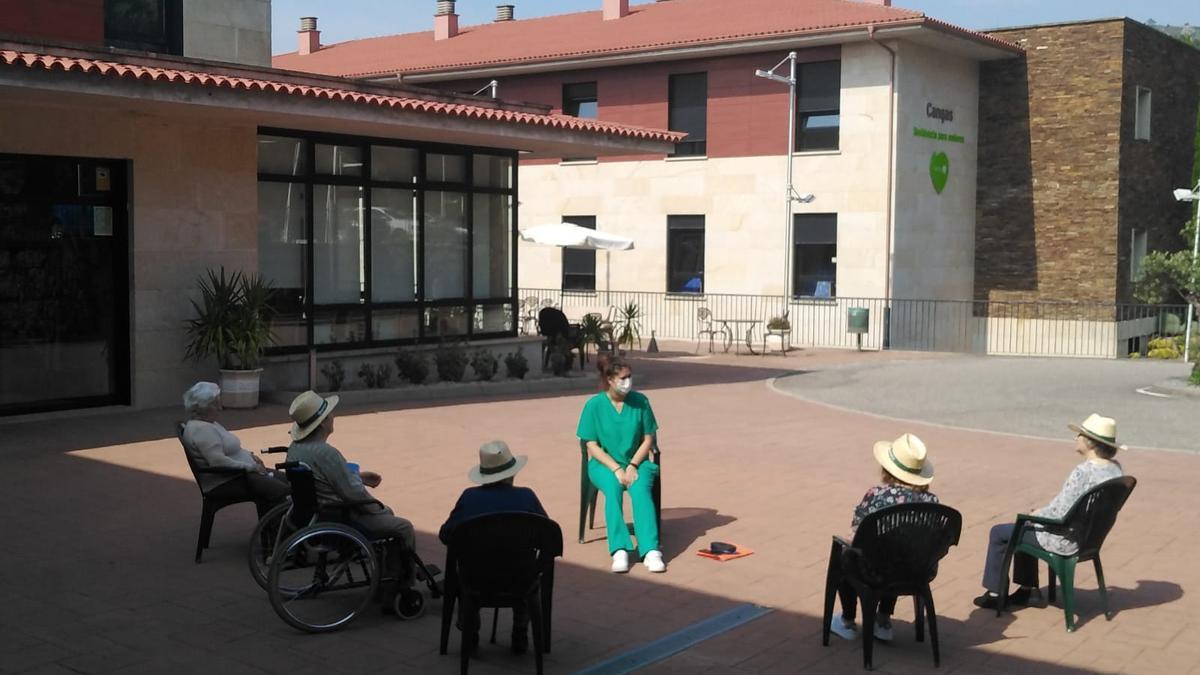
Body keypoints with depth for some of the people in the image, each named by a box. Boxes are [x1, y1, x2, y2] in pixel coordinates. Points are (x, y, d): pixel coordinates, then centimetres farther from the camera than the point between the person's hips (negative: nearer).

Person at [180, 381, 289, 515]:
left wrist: (249, 455, 9)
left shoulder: (209, 424, 15)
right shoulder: (200, 429, -18)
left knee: (284, 480, 6)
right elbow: (218, 461, -27)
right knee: (279, 490, -22)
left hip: (238, 473, 11)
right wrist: (251, 466, -21)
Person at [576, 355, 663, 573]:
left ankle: (651, 550, -40)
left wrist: (632, 466, -13)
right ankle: (619, 550, -41)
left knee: (641, 489, -31)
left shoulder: (640, 401, -2)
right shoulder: (594, 405, -6)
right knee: (613, 488, -33)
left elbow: (648, 439, 2)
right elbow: (592, 445, -6)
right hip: (604, 463, -1)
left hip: (636, 461, 1)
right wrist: (616, 469, -18)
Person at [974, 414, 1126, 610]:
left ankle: (994, 594, 20)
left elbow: (1060, 514, -26)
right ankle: (1029, 590, 32)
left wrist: (1035, 515, -6)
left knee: (999, 533, 9)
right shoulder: (1116, 468, -1)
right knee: (1024, 528, 30)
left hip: (1066, 541, -9)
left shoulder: (1083, 472, -28)